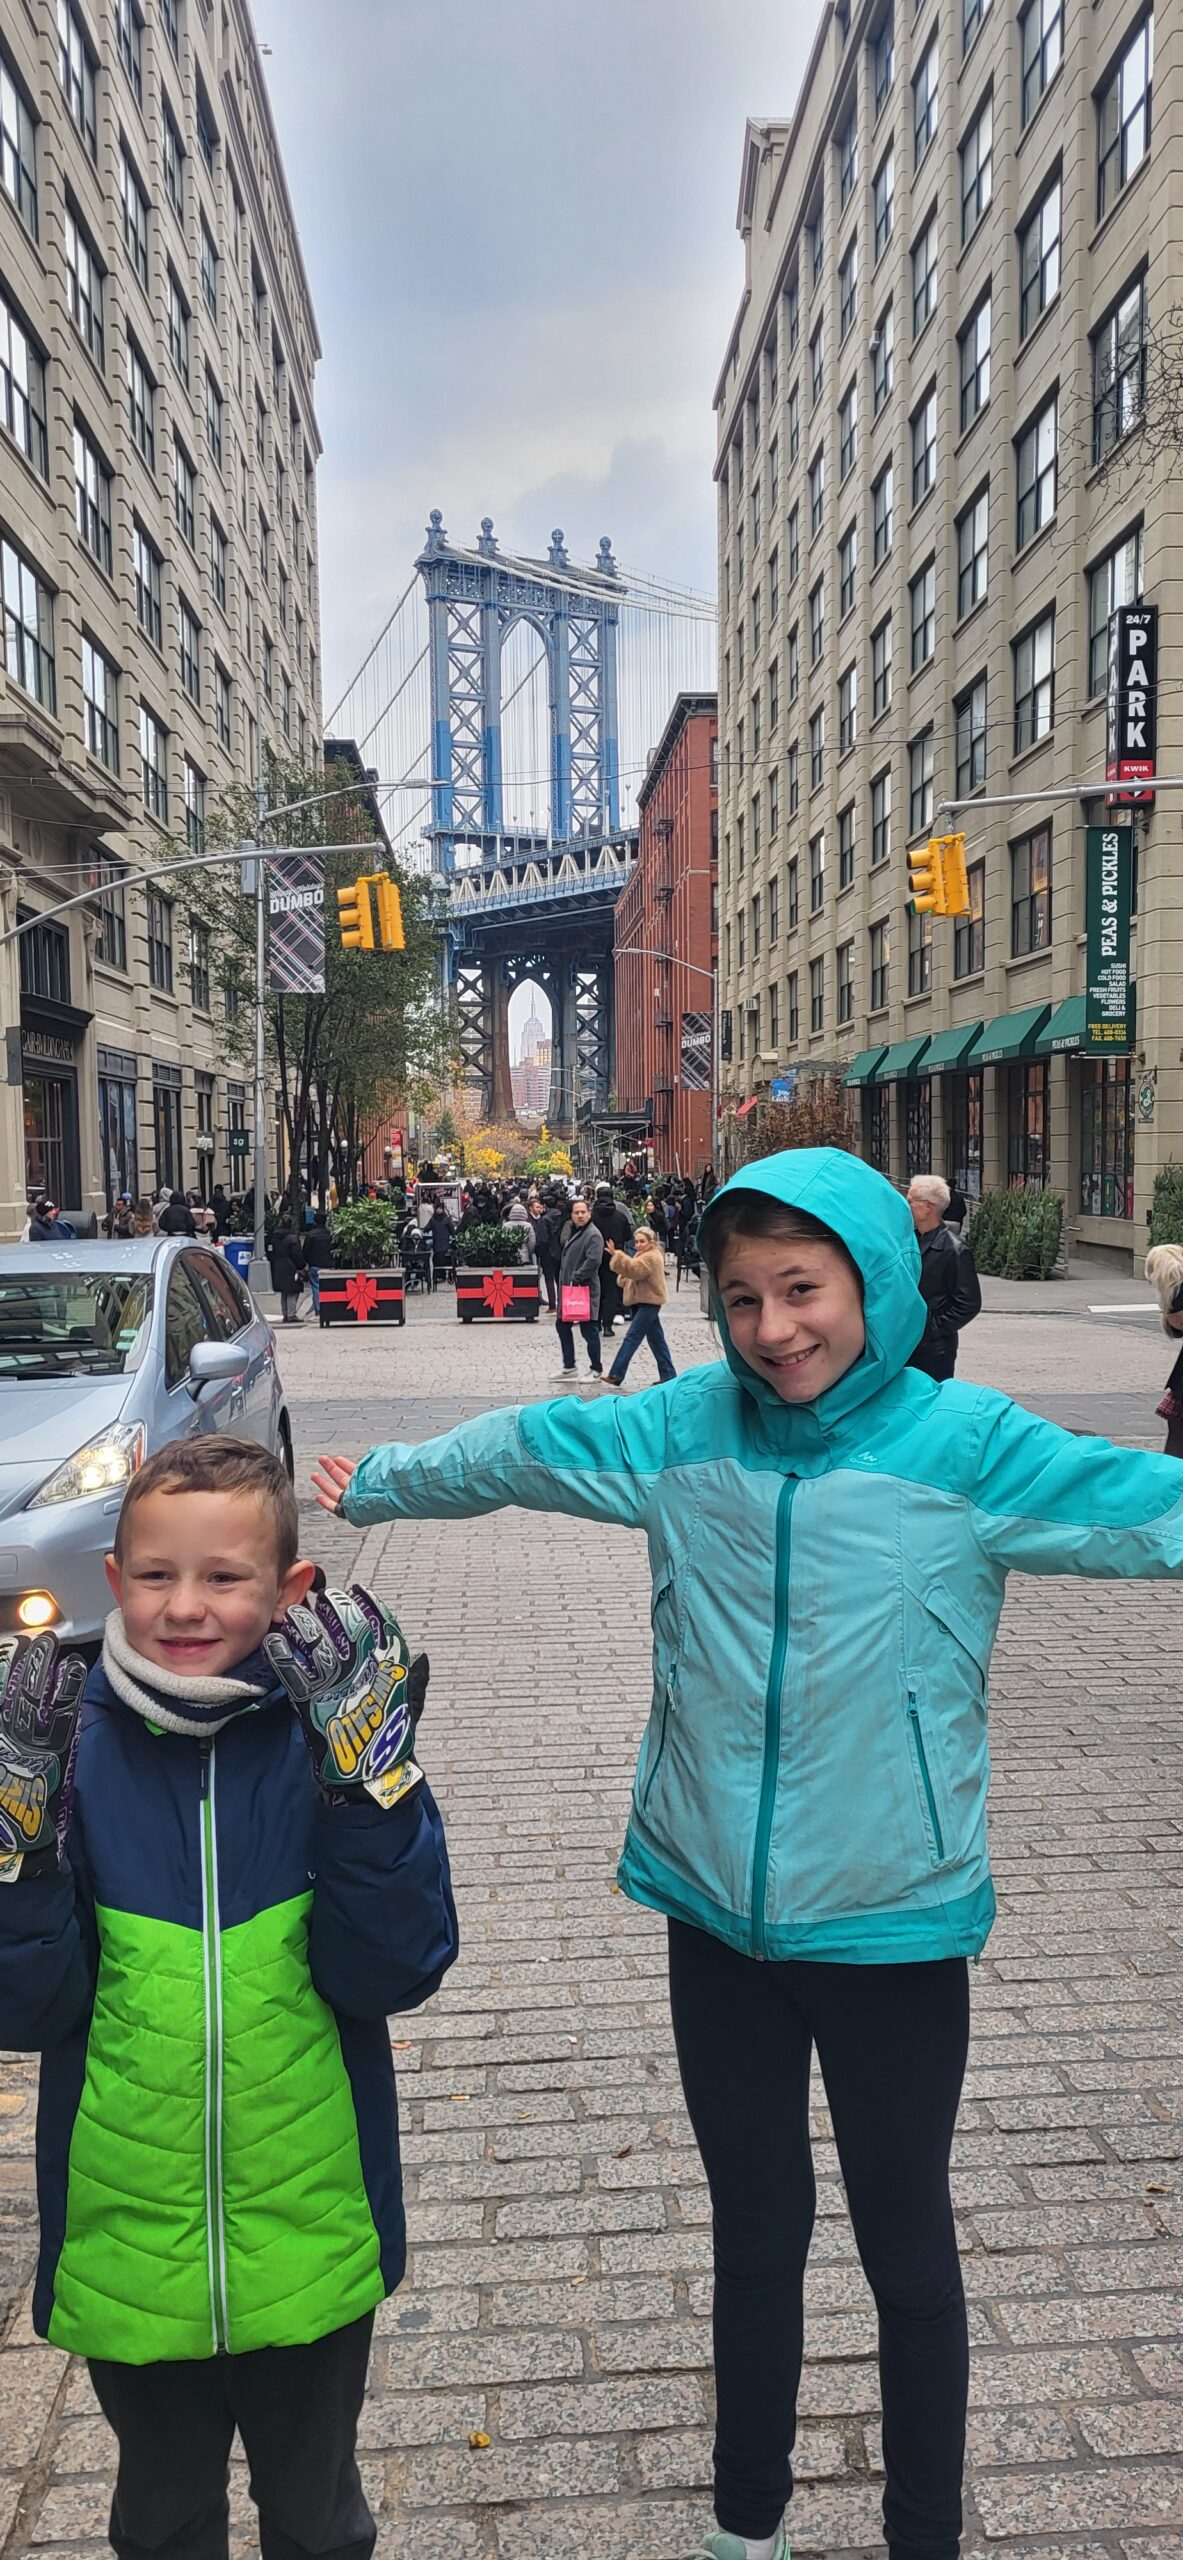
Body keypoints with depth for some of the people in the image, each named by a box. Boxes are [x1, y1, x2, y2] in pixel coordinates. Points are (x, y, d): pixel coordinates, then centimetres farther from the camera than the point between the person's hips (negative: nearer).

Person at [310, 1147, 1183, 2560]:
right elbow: (509, 1450, 8)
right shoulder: (680, 1431, -5)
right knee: (754, 2235, 23)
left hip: (897, 1926, -3)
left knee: (906, 2247, 17)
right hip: (717, 1915, 3)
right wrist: (373, 1485, 22)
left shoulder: (968, 1448, -15)